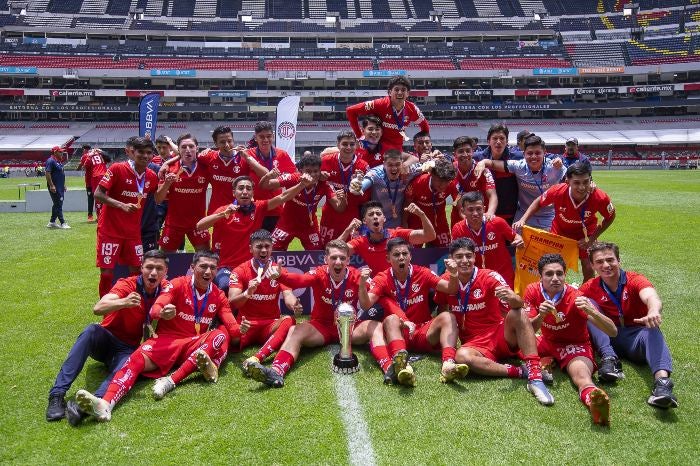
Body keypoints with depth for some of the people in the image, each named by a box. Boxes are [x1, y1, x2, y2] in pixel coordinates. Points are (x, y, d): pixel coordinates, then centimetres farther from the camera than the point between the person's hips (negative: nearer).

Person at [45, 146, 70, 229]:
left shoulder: (59, 161, 16)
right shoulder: (51, 161, -13)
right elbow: (47, 174, -20)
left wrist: (63, 185, 23)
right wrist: (51, 185, -25)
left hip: (60, 187, 10)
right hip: (54, 187, -10)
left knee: (57, 204, 14)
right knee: (58, 204, -8)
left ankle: (52, 222, 22)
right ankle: (62, 223, -7)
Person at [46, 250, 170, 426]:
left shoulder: (165, 289, -4)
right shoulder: (127, 285, -13)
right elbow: (98, 308, -28)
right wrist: (123, 302, -48)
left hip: (128, 349, 1)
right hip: (105, 339, -1)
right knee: (92, 330, -33)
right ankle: (57, 395, -36)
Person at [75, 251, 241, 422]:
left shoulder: (219, 296, 8)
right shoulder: (178, 284, 0)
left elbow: (232, 329, 3)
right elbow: (155, 309, -15)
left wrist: (240, 332, -22)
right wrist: (162, 313, -40)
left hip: (196, 345, 2)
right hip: (168, 339, -1)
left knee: (222, 333, -27)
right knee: (138, 358, -29)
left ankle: (172, 381, -39)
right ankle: (106, 403, -52)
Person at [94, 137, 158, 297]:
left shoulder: (152, 177, 1)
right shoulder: (117, 169, -13)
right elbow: (98, 194, -14)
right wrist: (122, 205, -25)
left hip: (133, 232, 4)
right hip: (110, 230, -4)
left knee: (137, 271, 6)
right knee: (107, 271, 0)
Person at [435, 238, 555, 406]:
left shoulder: (489, 277, -9)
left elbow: (519, 304, -22)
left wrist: (512, 298, -46)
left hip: (502, 337, -1)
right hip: (476, 345, 1)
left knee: (518, 314, -30)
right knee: (462, 356, -34)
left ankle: (535, 376, -34)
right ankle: (520, 372, -26)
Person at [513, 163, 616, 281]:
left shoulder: (600, 197, -33)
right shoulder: (558, 191, -34)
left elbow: (610, 217, -10)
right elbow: (538, 202, -11)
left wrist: (592, 239, -14)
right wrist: (522, 220, -19)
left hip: (585, 233, 0)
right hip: (560, 230, 1)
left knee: (588, 269, -3)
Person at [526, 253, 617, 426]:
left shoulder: (576, 298, -21)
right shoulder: (533, 291, -11)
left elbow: (612, 332, -24)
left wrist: (591, 311, -42)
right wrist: (541, 315, -31)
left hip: (575, 346, -5)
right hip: (548, 342, 5)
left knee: (582, 375, -38)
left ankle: (592, 398, -67)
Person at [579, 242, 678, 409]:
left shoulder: (635, 280, -10)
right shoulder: (590, 288, 0)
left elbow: (651, 297, -32)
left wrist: (654, 311, -56)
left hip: (636, 338, -2)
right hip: (608, 339, 2)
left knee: (652, 331, -35)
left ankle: (662, 381, -60)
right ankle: (609, 359, -33)